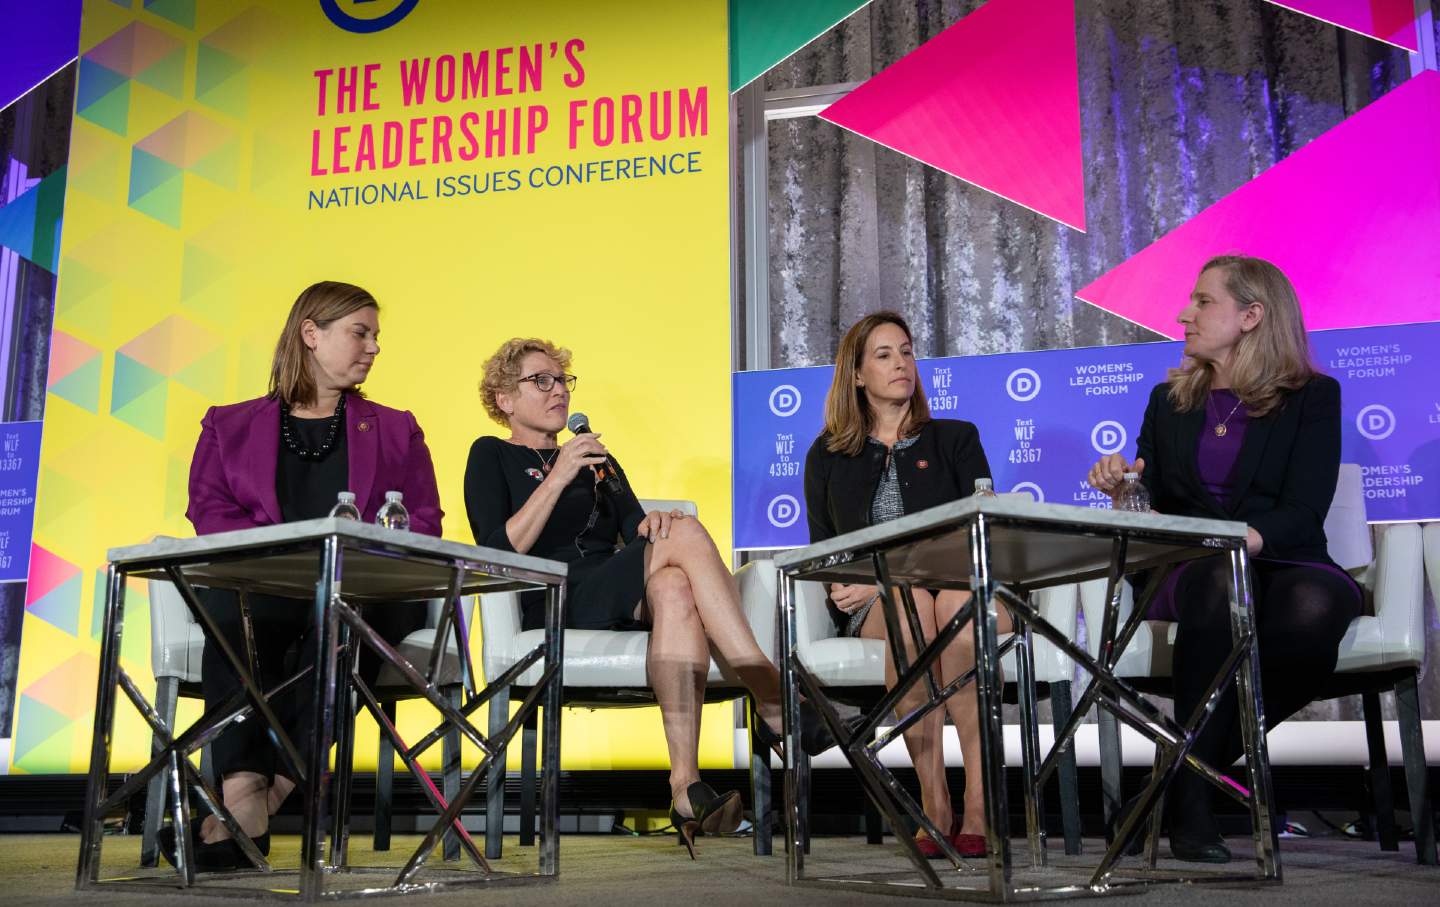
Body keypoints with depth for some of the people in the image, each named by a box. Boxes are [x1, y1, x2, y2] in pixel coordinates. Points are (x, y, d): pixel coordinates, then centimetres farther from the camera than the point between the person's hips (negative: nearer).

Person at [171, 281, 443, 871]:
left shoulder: (395, 431, 26)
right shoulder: (230, 425, 24)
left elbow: (424, 519, 14)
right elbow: (208, 509, 9)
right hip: (261, 585, 0)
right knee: (234, 609, -36)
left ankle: (259, 797, -38)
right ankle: (243, 806, -42)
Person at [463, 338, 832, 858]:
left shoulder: (597, 460, 32)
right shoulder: (492, 456, 15)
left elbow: (633, 529, 16)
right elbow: (500, 552, -3)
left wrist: (651, 524, -8)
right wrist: (558, 478, -10)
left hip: (622, 607, 5)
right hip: (555, 612, -4)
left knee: (674, 589, -35)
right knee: (688, 532, -27)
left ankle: (686, 786, -46)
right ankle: (775, 703, -34)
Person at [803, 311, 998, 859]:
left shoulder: (955, 440, 16)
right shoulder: (827, 456, 19)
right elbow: (822, 550, 16)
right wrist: (849, 586, -10)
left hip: (955, 588, 0)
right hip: (871, 606, 0)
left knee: (959, 606, -37)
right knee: (913, 606, -37)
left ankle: (979, 808, -36)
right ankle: (935, 805, -32)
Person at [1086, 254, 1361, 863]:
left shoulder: (1312, 397, 7)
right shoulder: (1170, 400, 19)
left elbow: (1301, 513, -7)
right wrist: (1122, 490, -7)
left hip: (1283, 565, -1)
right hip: (1187, 572, 1)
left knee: (1315, 605, -38)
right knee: (1219, 582, -37)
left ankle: (1198, 760, -21)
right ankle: (1191, 794, -32)